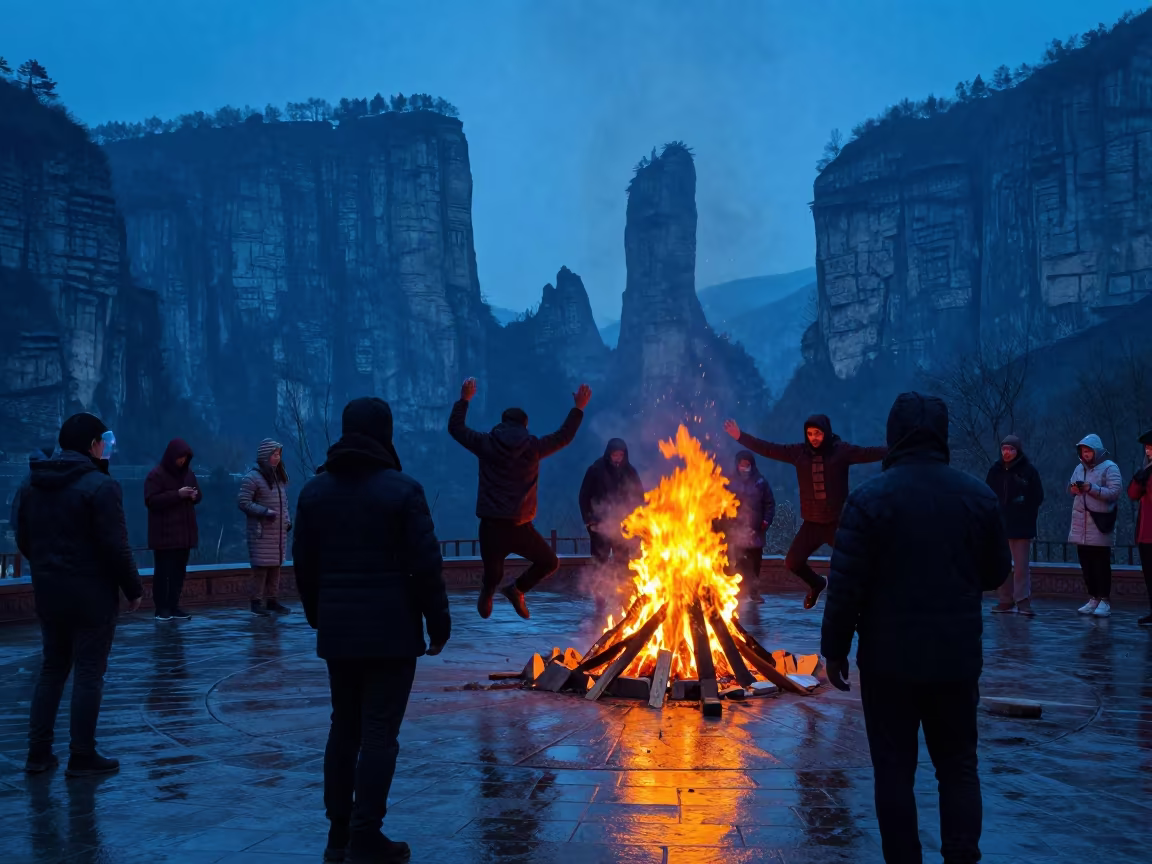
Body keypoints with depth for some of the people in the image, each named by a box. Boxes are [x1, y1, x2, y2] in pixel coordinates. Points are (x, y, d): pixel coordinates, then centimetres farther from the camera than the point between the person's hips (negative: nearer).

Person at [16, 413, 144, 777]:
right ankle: (82, 757, 6)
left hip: (48, 592, 7)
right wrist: (133, 588, -7)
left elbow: (23, 540, 12)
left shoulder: (34, 484, 7)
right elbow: (116, 546, -17)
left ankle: (38, 752, 18)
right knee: (89, 673, 2)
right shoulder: (100, 485, -16)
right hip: (91, 595, -7)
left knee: (52, 668, 16)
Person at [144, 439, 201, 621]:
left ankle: (173, 606, 14)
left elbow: (198, 495, 22)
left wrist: (194, 495, -3)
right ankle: (161, 608, 1)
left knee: (179, 571, 7)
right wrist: (177, 494, -22)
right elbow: (151, 500, -16)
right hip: (164, 533, -6)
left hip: (185, 532, 6)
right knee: (162, 571, -4)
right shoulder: (156, 474, -8)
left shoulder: (188, 472, 12)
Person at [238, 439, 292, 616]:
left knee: (276, 565, 9)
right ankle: (256, 601, 1)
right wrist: (265, 512, -19)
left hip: (279, 530, 7)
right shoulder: (253, 477, -11)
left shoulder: (279, 476, 13)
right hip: (262, 531, -7)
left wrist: (287, 519, 13)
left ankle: (273, 600, 17)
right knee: (261, 566, -6)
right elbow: (243, 502, -15)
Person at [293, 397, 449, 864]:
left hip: (337, 629, 5)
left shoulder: (314, 490, 6)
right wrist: (438, 621, -2)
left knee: (344, 727, 15)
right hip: (391, 629, -5)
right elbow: (426, 564, -12)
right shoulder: (402, 489, -10)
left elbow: (304, 564, 10)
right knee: (379, 733, -1)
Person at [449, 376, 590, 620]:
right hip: (520, 527, -2)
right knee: (549, 562, 18)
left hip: (492, 526, 2)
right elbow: (564, 436, 16)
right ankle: (517, 589, 10)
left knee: (493, 574, 23)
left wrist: (464, 399, 27)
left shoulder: (487, 444, 3)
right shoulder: (533, 447, 2)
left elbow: (455, 427, 16)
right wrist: (579, 408, 27)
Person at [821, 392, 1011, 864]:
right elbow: (997, 573, 8)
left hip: (889, 659, -3)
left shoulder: (870, 497, -11)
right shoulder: (979, 495, -1)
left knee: (895, 771, 7)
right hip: (957, 657, 3)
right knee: (958, 765, 15)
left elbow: (845, 584, -12)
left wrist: (835, 649, -2)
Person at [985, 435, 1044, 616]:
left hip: (1021, 526, -4)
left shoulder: (1029, 470, -3)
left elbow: (1038, 496, 1)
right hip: (999, 524, 4)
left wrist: (1027, 517, -5)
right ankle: (1006, 601, 12)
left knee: (1021, 565, -5)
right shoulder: (995, 470, 6)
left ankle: (1023, 601, -4)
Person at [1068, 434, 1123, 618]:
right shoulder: (1080, 467, 16)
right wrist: (1073, 489, -7)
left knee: (1101, 563, -4)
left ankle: (1104, 600, 1)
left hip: (1100, 523, -6)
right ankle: (1093, 598, 16)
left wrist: (1092, 488, -24)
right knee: (1086, 562, 8)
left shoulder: (1109, 467, -5)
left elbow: (1115, 492, -16)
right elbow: (1071, 491, 16)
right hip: (1081, 523, 6)